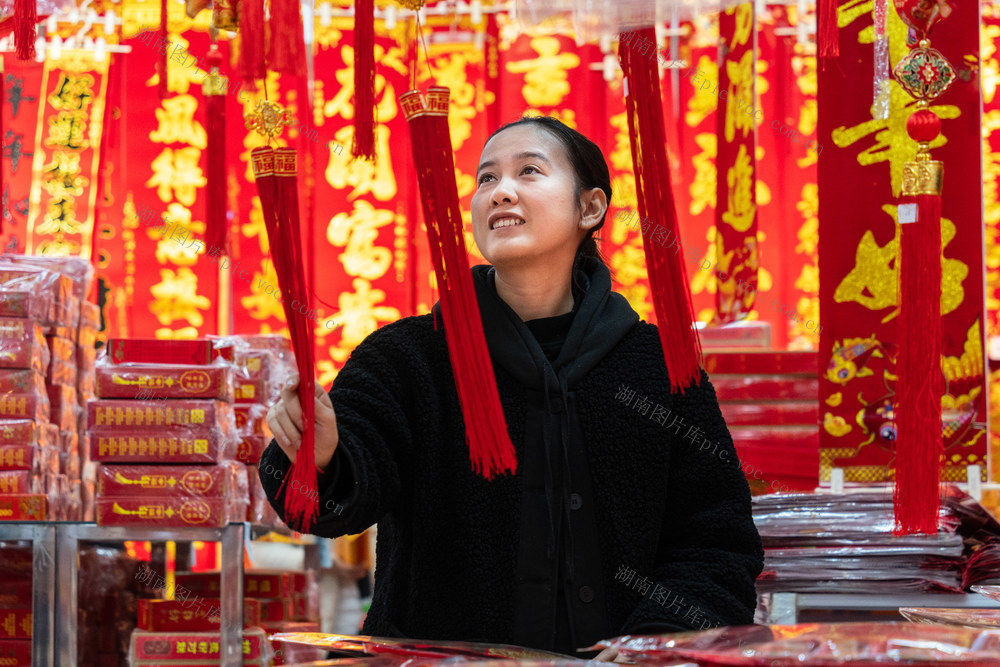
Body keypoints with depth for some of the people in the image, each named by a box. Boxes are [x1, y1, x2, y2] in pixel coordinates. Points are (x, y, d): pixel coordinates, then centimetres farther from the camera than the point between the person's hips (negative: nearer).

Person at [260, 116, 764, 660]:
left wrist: (658, 639, -7)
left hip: (603, 657, 0)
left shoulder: (657, 364, 8)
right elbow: (350, 495, -9)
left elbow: (718, 539, 9)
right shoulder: (407, 355, 6)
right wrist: (320, 458, -31)